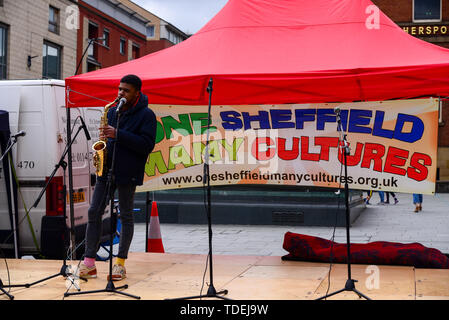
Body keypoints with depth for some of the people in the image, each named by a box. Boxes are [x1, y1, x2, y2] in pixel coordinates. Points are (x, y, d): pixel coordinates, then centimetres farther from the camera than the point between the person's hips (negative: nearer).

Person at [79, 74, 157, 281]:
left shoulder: (146, 115, -5)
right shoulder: (112, 111, 14)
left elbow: (147, 145, -15)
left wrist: (118, 135, -21)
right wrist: (103, 140, 1)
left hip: (127, 172, -5)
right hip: (106, 169, 6)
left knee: (126, 216, 5)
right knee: (94, 212, 0)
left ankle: (120, 263, 13)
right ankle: (89, 262, 4)